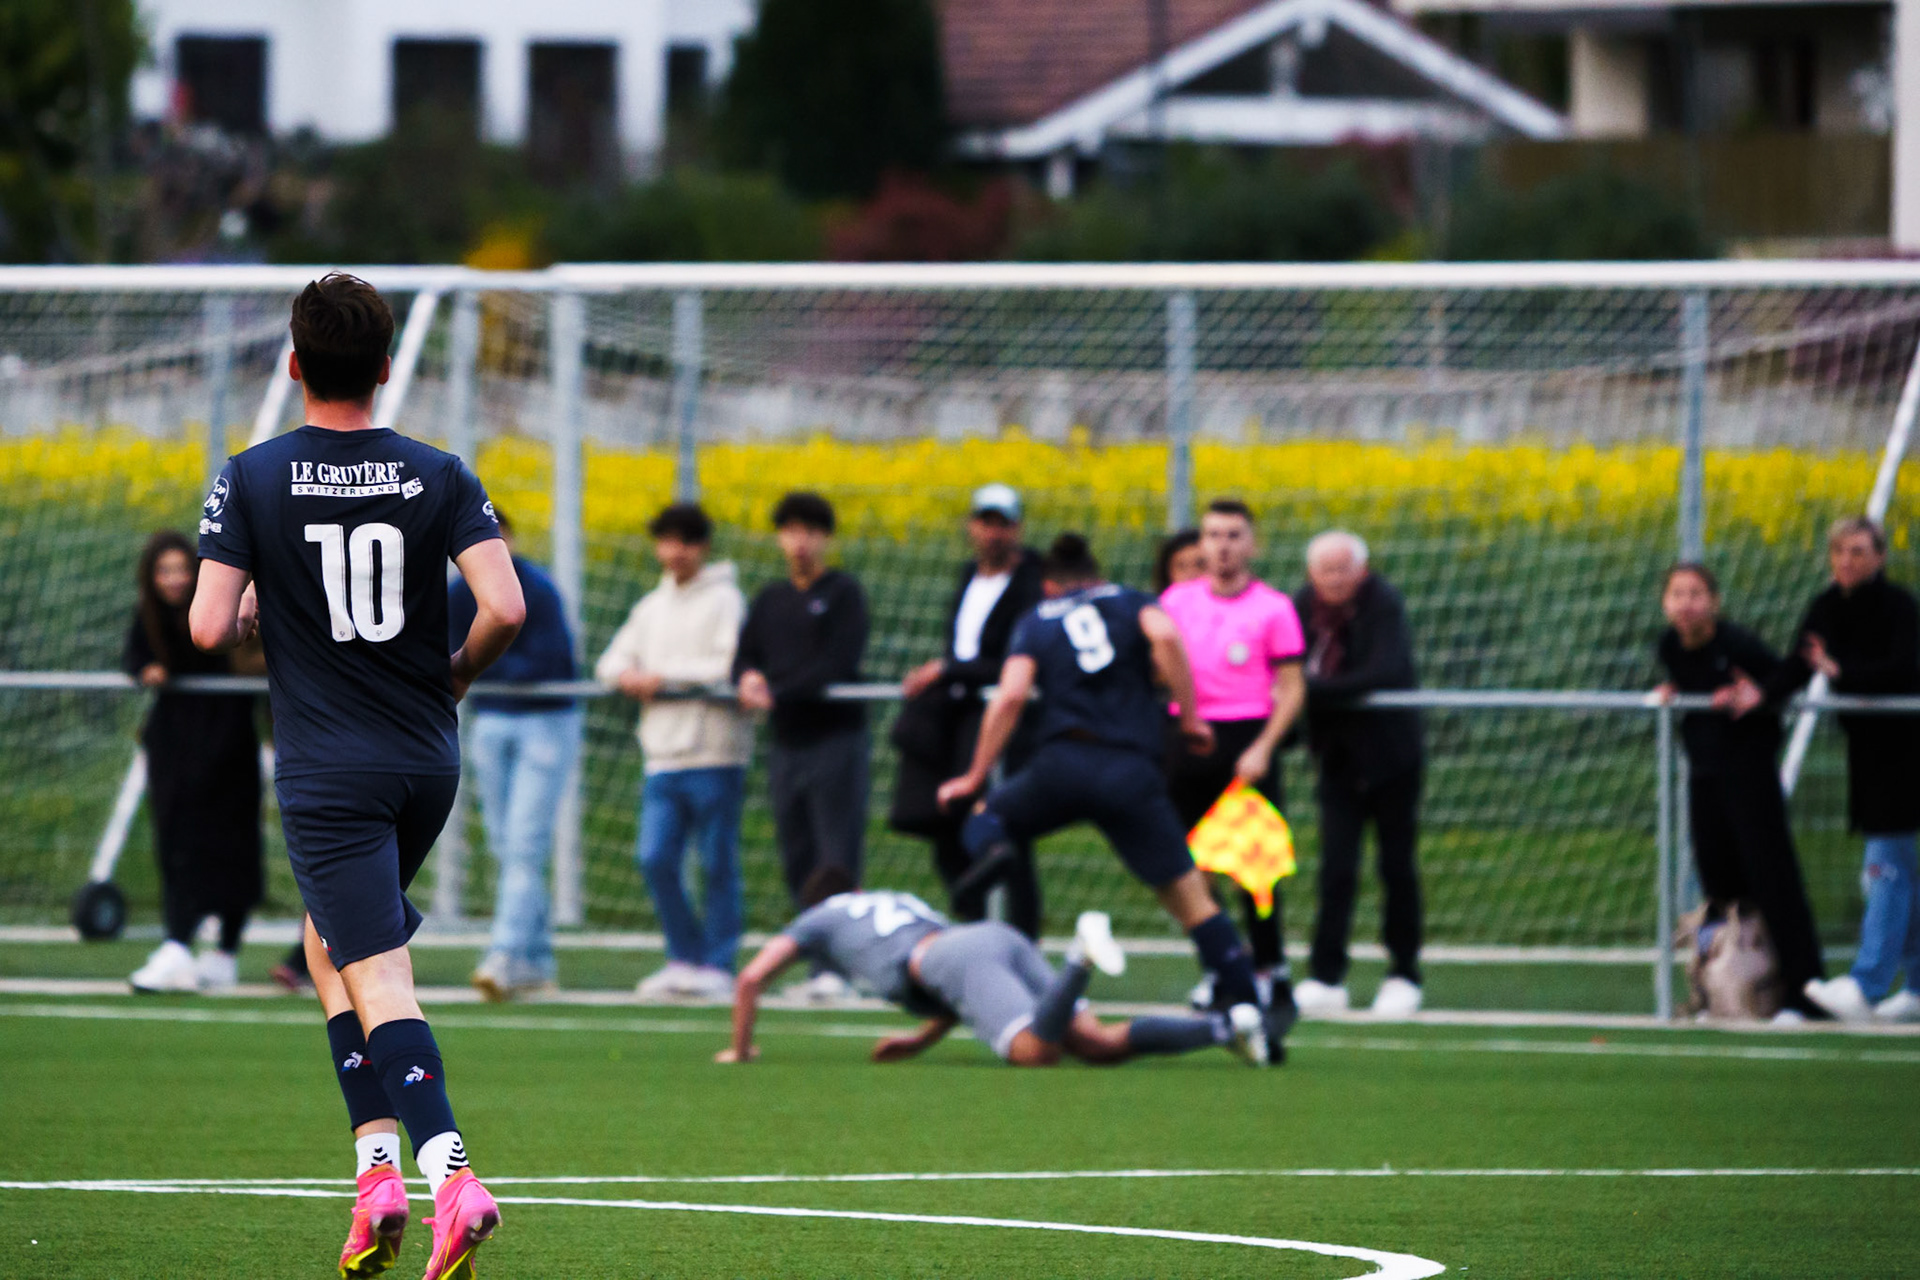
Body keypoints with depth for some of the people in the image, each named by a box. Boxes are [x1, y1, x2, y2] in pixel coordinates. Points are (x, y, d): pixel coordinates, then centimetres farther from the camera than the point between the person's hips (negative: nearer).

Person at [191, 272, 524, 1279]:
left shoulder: (252, 480, -6)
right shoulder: (439, 478, -1)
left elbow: (209, 628, -11)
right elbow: (505, 607, -10)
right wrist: (458, 674, 10)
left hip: (327, 772, -4)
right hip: (427, 760, 4)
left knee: (379, 982, -9)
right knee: (329, 942, 24)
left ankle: (447, 1176, -26)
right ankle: (379, 1159, 15)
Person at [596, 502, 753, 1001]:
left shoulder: (724, 600, -2)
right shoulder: (652, 606, 17)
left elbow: (729, 666, -14)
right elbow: (612, 661, 19)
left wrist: (663, 677, -10)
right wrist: (627, 675, -5)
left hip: (714, 758, -6)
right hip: (662, 755, 6)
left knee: (717, 864, -1)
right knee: (655, 858, -2)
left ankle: (716, 965, 5)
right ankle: (684, 957, 10)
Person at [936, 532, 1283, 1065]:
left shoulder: (1036, 621, 19)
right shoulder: (1131, 602, 17)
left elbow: (1011, 695, 5)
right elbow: (1164, 636, -6)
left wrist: (976, 777, 11)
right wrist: (1190, 716, 0)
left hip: (1061, 764, 0)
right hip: (1132, 771, 0)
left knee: (987, 817, 27)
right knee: (1190, 896, 3)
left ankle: (988, 847, -11)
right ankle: (1245, 1010, -10)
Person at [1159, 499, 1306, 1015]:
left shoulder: (1273, 607, -1)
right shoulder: (1177, 600, 8)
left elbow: (1292, 688, -2)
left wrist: (1262, 749, -12)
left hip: (1247, 738, -4)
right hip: (1187, 736, 4)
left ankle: (1270, 969, 1)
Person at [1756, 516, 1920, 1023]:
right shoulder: (1827, 607, 4)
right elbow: (1800, 663, -5)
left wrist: (1841, 673, -39)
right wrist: (1762, 692, -23)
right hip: (1865, 747, 7)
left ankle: (1865, 986, -16)